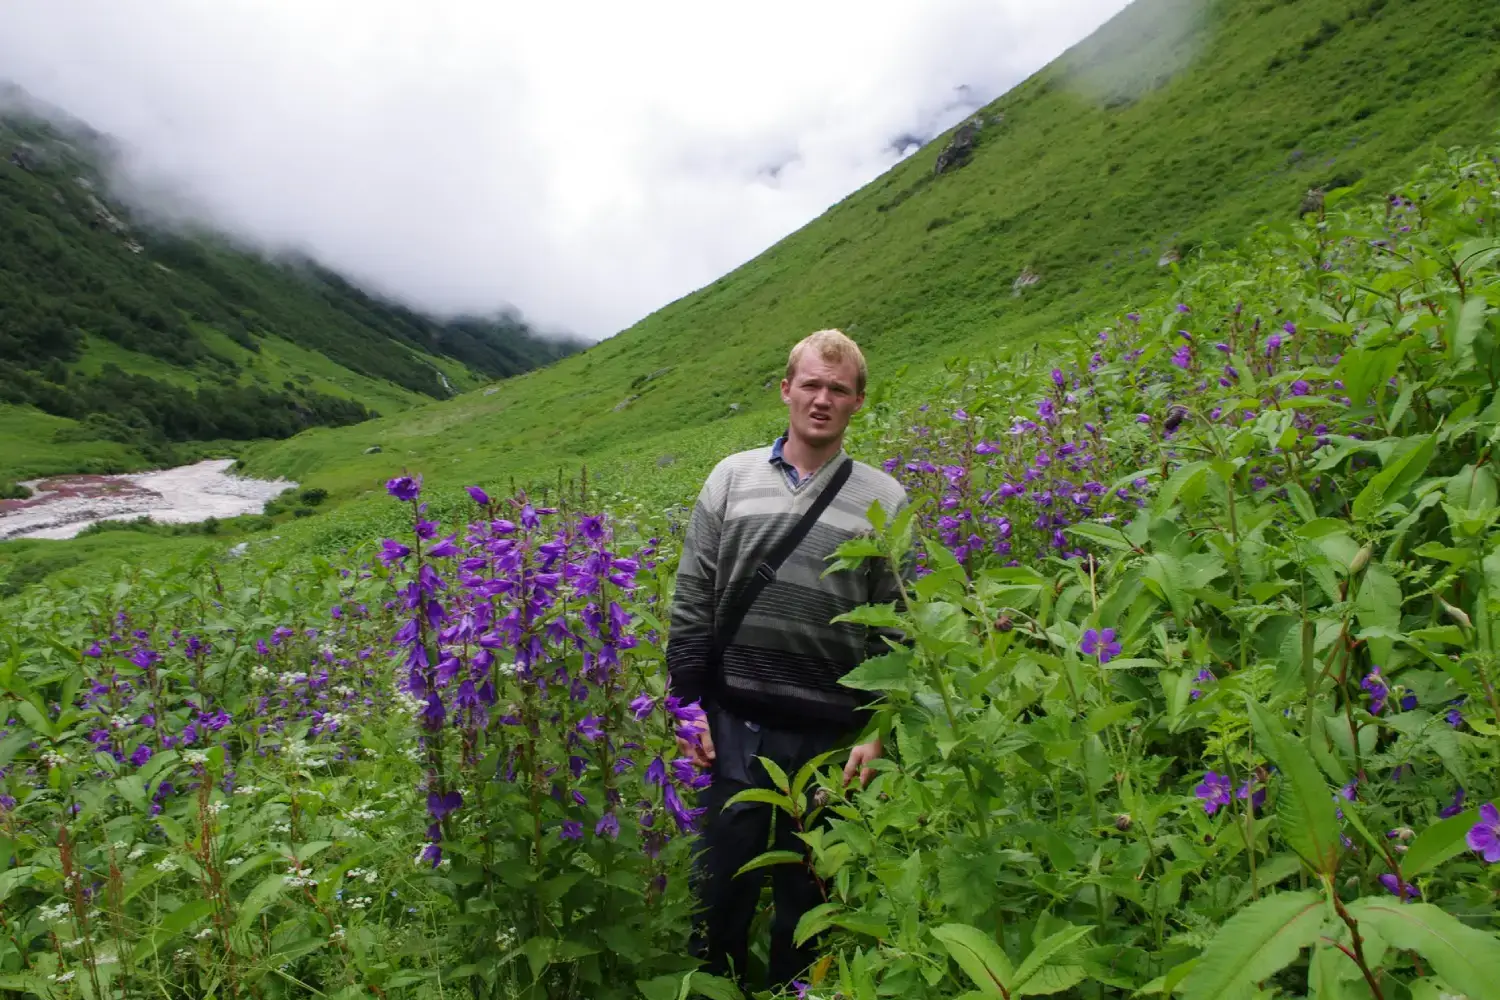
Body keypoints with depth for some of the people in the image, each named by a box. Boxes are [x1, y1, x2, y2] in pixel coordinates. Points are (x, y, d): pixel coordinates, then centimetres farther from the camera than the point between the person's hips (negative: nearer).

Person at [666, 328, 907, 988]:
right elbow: (692, 603, 5)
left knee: (806, 893, 15)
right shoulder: (733, 477, 3)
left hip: (831, 736, 0)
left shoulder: (883, 499, 1)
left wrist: (878, 733, -2)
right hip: (735, 725, 1)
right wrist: (687, 705, 1)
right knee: (721, 885, 12)